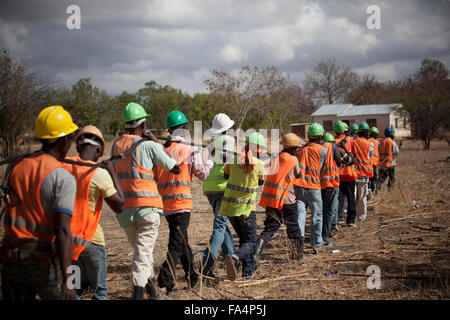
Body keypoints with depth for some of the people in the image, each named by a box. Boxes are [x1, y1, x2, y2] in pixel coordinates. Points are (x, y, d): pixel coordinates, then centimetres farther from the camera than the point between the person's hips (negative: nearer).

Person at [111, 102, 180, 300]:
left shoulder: (116, 146, 9)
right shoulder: (149, 145, -6)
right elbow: (175, 169, 1)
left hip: (123, 209, 6)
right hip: (146, 207, -5)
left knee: (140, 248, 20)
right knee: (143, 253, -7)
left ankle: (152, 290, 31)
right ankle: (138, 293, -18)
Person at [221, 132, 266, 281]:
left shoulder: (234, 160, -2)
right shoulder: (259, 164, -7)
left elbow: (226, 175, 14)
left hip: (229, 207, 4)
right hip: (246, 208, -4)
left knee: (243, 239, 20)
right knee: (250, 242, 4)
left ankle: (248, 270, 16)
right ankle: (235, 257, -26)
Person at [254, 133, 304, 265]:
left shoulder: (274, 159, 9)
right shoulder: (293, 159, -5)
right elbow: (298, 175, 9)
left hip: (270, 199, 5)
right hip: (286, 200, -5)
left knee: (269, 228, 7)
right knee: (293, 227, 14)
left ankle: (256, 253, -11)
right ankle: (298, 254, 25)